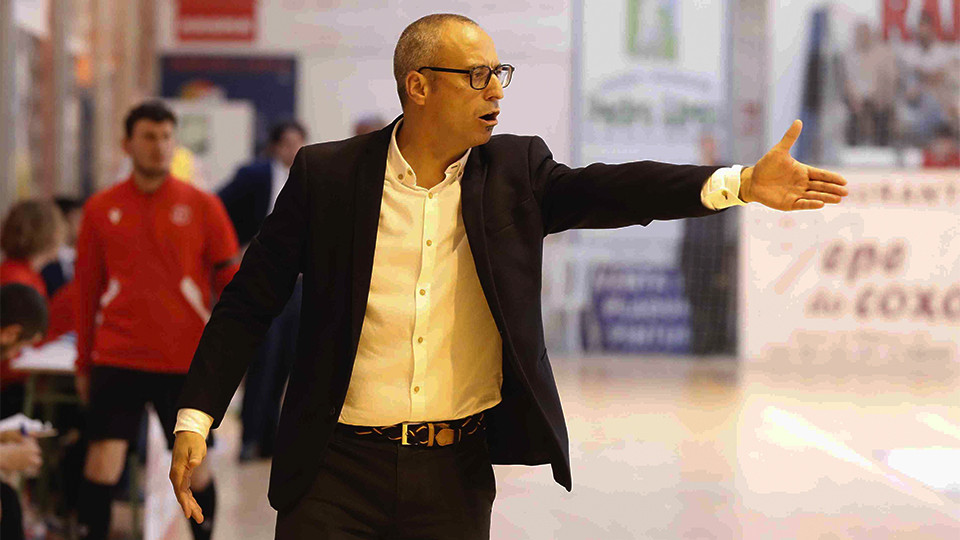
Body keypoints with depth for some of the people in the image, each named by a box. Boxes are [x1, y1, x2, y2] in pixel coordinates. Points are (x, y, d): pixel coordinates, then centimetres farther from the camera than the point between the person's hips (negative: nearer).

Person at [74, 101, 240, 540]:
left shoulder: (202, 206, 2)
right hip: (118, 356, 0)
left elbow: (229, 279, 5)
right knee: (103, 457, -8)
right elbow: (87, 290, 11)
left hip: (187, 361, 0)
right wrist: (84, 363, 11)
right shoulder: (101, 210, 6)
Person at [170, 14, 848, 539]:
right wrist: (195, 420, -5)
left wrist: (741, 183, -27)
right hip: (339, 468, -2)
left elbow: (605, 190, -12)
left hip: (456, 476, 2)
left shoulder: (514, 171, 4)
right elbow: (249, 303, 3)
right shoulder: (327, 174, -1)